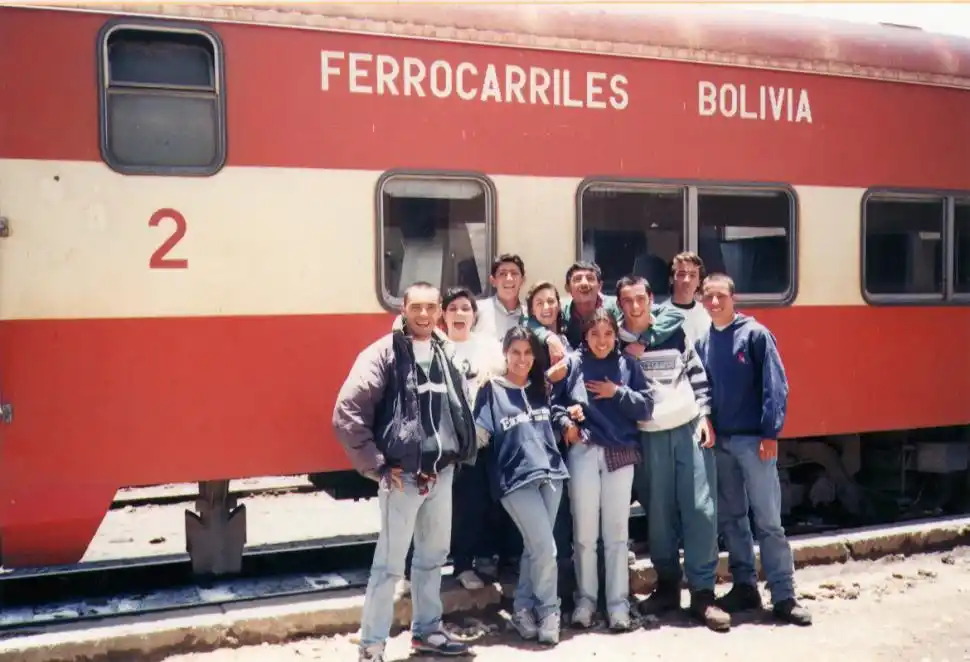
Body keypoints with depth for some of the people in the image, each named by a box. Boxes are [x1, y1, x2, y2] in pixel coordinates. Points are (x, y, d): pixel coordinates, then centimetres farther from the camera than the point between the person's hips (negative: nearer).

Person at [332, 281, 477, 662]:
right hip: (403, 475, -6)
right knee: (389, 564, -1)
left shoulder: (444, 354, 9)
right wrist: (377, 467, -14)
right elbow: (346, 415, -17)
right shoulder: (384, 354, -11)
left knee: (433, 556, 18)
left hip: (441, 473, 7)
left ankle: (427, 631, 33)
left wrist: (460, 452, 7)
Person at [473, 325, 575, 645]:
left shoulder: (541, 388, 16)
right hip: (516, 479, -5)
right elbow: (481, 434, -5)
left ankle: (523, 607, 23)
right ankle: (549, 610, 11)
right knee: (546, 548, -8)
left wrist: (566, 418, 9)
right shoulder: (491, 390, 0)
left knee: (535, 547, 9)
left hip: (551, 473, 5)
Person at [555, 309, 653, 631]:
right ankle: (585, 599, 18)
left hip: (620, 453, 1)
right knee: (584, 532, 6)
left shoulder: (627, 365, 8)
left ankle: (618, 603, 13)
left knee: (617, 532, 6)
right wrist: (564, 423, -16)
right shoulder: (573, 363, 2)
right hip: (583, 452, -1)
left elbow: (646, 407, 4)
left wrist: (618, 393, -8)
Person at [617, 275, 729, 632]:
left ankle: (702, 593, 3)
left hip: (689, 429, 1)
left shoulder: (674, 332, 6)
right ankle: (667, 585, 20)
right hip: (649, 436, 0)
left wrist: (704, 417, 4)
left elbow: (697, 374, 10)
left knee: (700, 509, -3)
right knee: (659, 512, 5)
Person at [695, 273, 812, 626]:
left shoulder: (755, 333, -6)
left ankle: (783, 596, 4)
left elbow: (775, 385, -8)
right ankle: (745, 586, 22)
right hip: (719, 441, 5)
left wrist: (770, 433, -13)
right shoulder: (702, 342, 8)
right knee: (730, 518, 11)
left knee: (768, 520, -3)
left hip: (753, 440, -5)